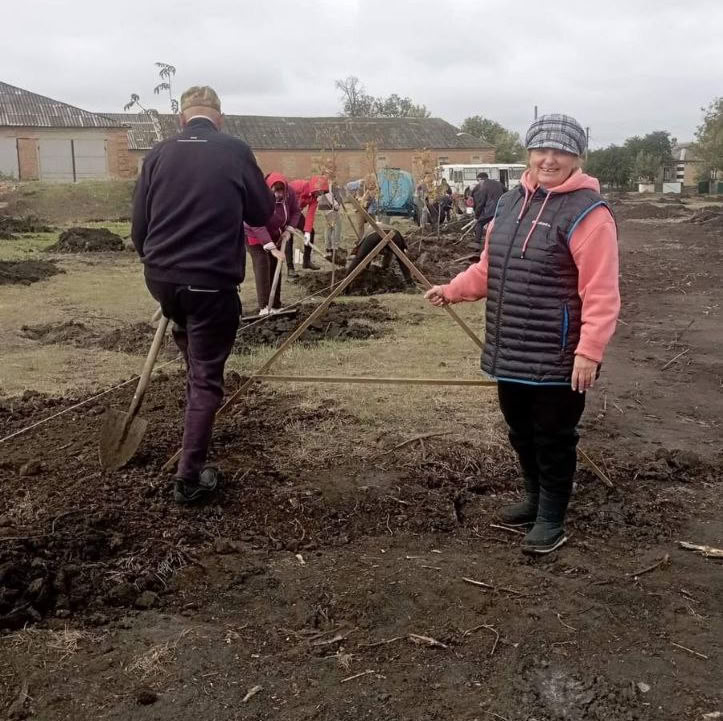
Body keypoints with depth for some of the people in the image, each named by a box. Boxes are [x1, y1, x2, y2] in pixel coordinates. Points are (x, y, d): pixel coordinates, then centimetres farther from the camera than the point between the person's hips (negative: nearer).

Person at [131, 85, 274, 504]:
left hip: (161, 277, 4)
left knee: (194, 355, 33)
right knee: (206, 377, 4)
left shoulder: (159, 154, 4)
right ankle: (190, 477, 6)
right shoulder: (235, 151, -4)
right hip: (212, 281, -4)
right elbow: (263, 213, 4)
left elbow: (139, 223, 7)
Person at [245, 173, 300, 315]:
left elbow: (296, 212, 0)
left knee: (275, 266, 5)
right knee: (262, 263, -18)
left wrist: (288, 230, -15)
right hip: (254, 234, -6)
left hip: (273, 233, 6)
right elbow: (257, 226, -40)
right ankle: (264, 307, -23)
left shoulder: (290, 193, -19)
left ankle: (275, 306, 12)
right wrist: (272, 248, -44)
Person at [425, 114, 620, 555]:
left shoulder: (587, 211, -15)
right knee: (522, 433, 20)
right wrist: (452, 290, 18)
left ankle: (552, 520, 22)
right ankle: (535, 500, 40)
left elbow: (601, 291, -20)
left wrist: (590, 350, -25)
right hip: (511, 352, 8)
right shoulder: (512, 202, 11)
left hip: (558, 359, -8)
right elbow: (490, 268, 21)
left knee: (553, 440, 5)